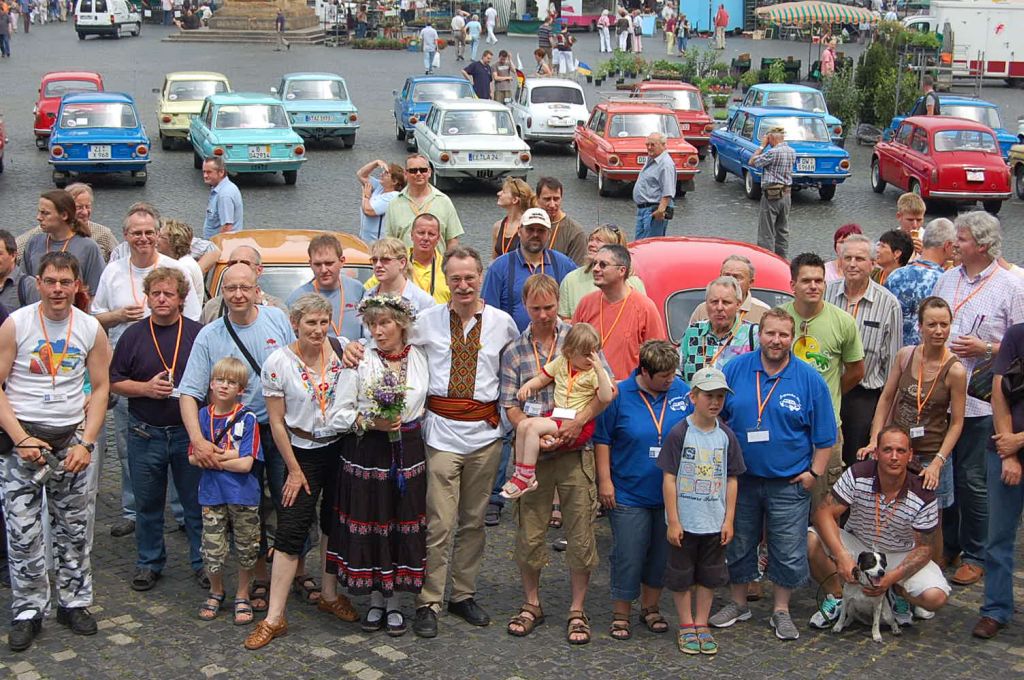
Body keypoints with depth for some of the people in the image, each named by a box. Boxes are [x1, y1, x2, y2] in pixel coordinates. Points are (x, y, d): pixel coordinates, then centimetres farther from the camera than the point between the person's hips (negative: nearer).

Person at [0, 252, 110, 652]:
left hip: (70, 439, 2)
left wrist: (86, 442, -4)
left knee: (74, 528, 10)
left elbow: (100, 388, 6)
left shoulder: (91, 330, 1)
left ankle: (74, 603, 23)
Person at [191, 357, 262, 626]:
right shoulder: (203, 416, 1)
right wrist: (227, 456, -15)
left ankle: (242, 596, 30)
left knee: (246, 550, 10)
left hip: (243, 496, -2)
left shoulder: (247, 418, -9)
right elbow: (193, 458, -4)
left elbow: (245, 464, -16)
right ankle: (216, 592, 31)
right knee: (213, 551, 6)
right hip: (212, 495, 2)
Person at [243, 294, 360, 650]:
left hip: (343, 446, 3)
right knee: (290, 532, -5)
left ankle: (329, 595, 33)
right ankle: (274, 617, -1)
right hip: (304, 452, -3)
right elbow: (277, 422, -7)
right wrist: (294, 470, -6)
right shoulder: (277, 363, -11)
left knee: (334, 523, 15)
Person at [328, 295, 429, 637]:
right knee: (370, 524, 3)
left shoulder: (420, 357, 3)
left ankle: (394, 602, 21)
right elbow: (341, 411, -4)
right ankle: (376, 600, 22)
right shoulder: (360, 361, -4)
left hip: (408, 452, 2)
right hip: (366, 452, -2)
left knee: (403, 525, 6)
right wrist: (372, 423, -16)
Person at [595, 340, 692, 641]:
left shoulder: (682, 392, -1)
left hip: (670, 493, 3)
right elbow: (602, 439, -3)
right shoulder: (619, 395, -9)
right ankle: (620, 614, 18)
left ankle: (650, 608, 32)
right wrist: (605, 480, -7)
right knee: (627, 556, 2)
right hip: (629, 494, -3)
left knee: (661, 554, 14)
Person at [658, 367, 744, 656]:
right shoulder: (679, 433, -10)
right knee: (681, 576, 8)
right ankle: (686, 626, 22)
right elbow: (669, 478, -9)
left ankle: (702, 624, 27)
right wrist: (673, 521, -11)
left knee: (710, 576, 13)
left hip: (715, 522, 3)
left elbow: (732, 480, 5)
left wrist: (729, 519, 2)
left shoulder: (726, 435, 0)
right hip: (684, 522, -3)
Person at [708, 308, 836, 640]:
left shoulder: (810, 379, -4)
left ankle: (781, 611, 21)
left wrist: (815, 472, -5)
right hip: (741, 479, 2)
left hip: (789, 483, -1)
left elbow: (824, 436, 1)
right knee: (738, 545, 14)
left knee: (788, 551, 4)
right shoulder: (735, 370, -1)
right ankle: (738, 603, 31)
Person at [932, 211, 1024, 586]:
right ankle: (947, 545, 28)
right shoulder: (947, 279, 9)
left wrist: (984, 348, -17)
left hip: (980, 399, -5)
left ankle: (975, 556, 15)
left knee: (971, 478, 0)